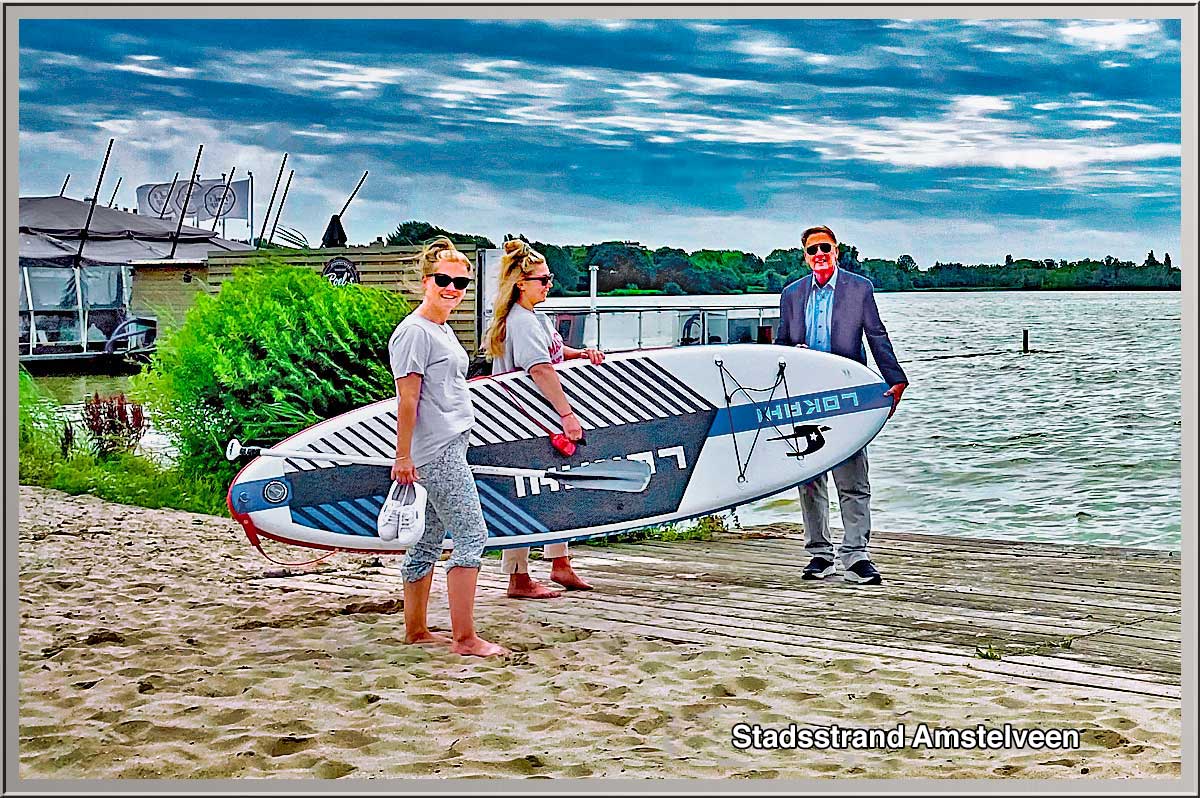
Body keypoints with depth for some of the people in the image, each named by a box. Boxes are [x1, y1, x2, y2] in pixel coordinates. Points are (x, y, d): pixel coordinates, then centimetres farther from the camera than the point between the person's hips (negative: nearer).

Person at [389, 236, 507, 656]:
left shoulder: (444, 330, 18)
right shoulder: (414, 331, -11)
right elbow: (407, 399, -15)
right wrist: (402, 456, -16)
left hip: (450, 449, 10)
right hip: (436, 452, -10)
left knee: (429, 540, 13)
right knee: (472, 535, -11)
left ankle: (416, 629, 20)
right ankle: (465, 638, -9)